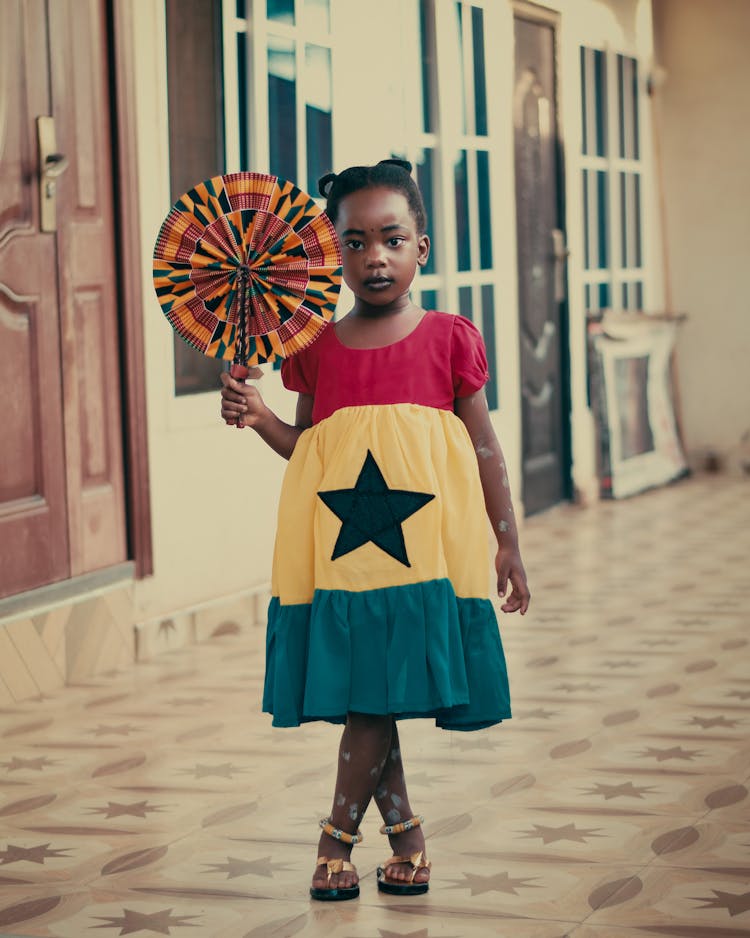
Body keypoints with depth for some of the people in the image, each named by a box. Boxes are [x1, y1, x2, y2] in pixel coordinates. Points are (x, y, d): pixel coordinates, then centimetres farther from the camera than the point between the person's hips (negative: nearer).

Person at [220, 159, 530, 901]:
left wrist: (507, 544, 6)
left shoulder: (449, 338, 2)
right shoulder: (316, 349, 8)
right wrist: (259, 418, -4)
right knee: (359, 696, 5)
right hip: (338, 548, 3)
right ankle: (404, 831, 21)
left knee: (379, 695, -5)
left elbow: (483, 448, 6)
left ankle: (338, 835, 9)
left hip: (422, 543, -2)